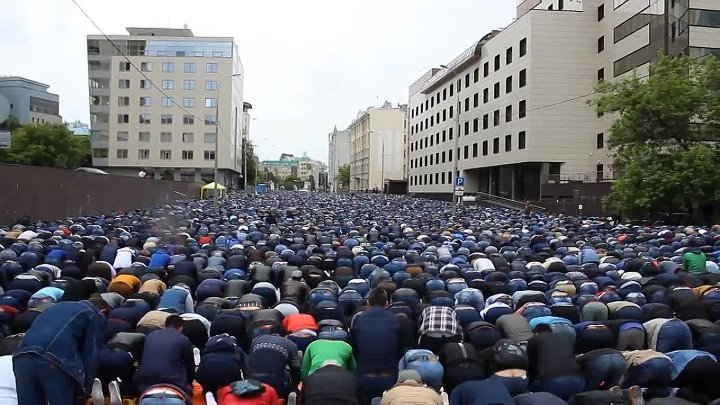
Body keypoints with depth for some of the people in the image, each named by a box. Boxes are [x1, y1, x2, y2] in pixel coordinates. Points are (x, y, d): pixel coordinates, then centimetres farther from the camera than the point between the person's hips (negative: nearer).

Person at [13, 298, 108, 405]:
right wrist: (84, 391, 13)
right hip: (55, 361, -6)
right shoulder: (97, 316, 18)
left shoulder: (59, 306, 37)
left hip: (23, 356, 6)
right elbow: (91, 355, 9)